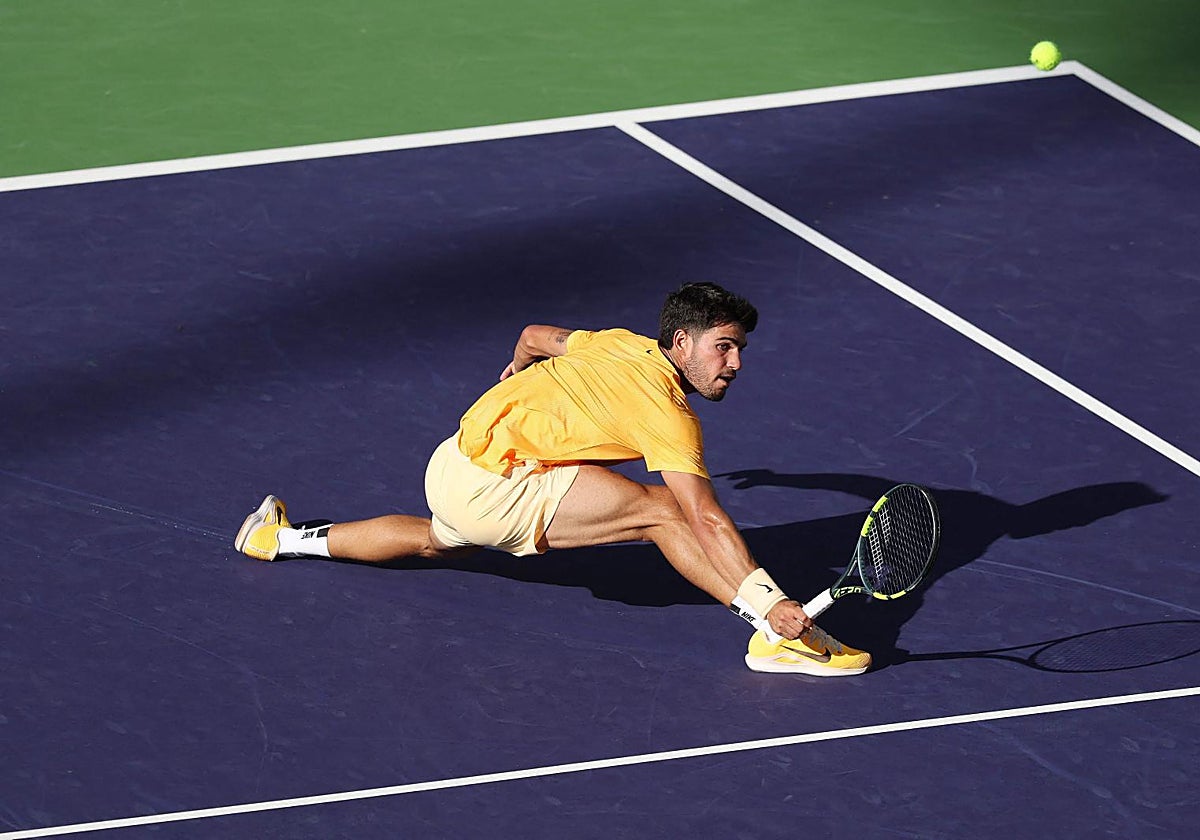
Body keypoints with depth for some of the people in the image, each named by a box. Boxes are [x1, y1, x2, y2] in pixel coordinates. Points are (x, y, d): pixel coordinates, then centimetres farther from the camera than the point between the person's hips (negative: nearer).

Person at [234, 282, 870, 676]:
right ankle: (778, 630, -28)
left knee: (436, 542, 42)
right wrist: (770, 599, -34)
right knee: (663, 509, -19)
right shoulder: (668, 413, -18)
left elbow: (535, 336, 25)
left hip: (453, 464, 9)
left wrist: (521, 367, 50)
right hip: (490, 486, -9)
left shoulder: (620, 347, 7)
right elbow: (705, 519, -27)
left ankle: (285, 538, 53)